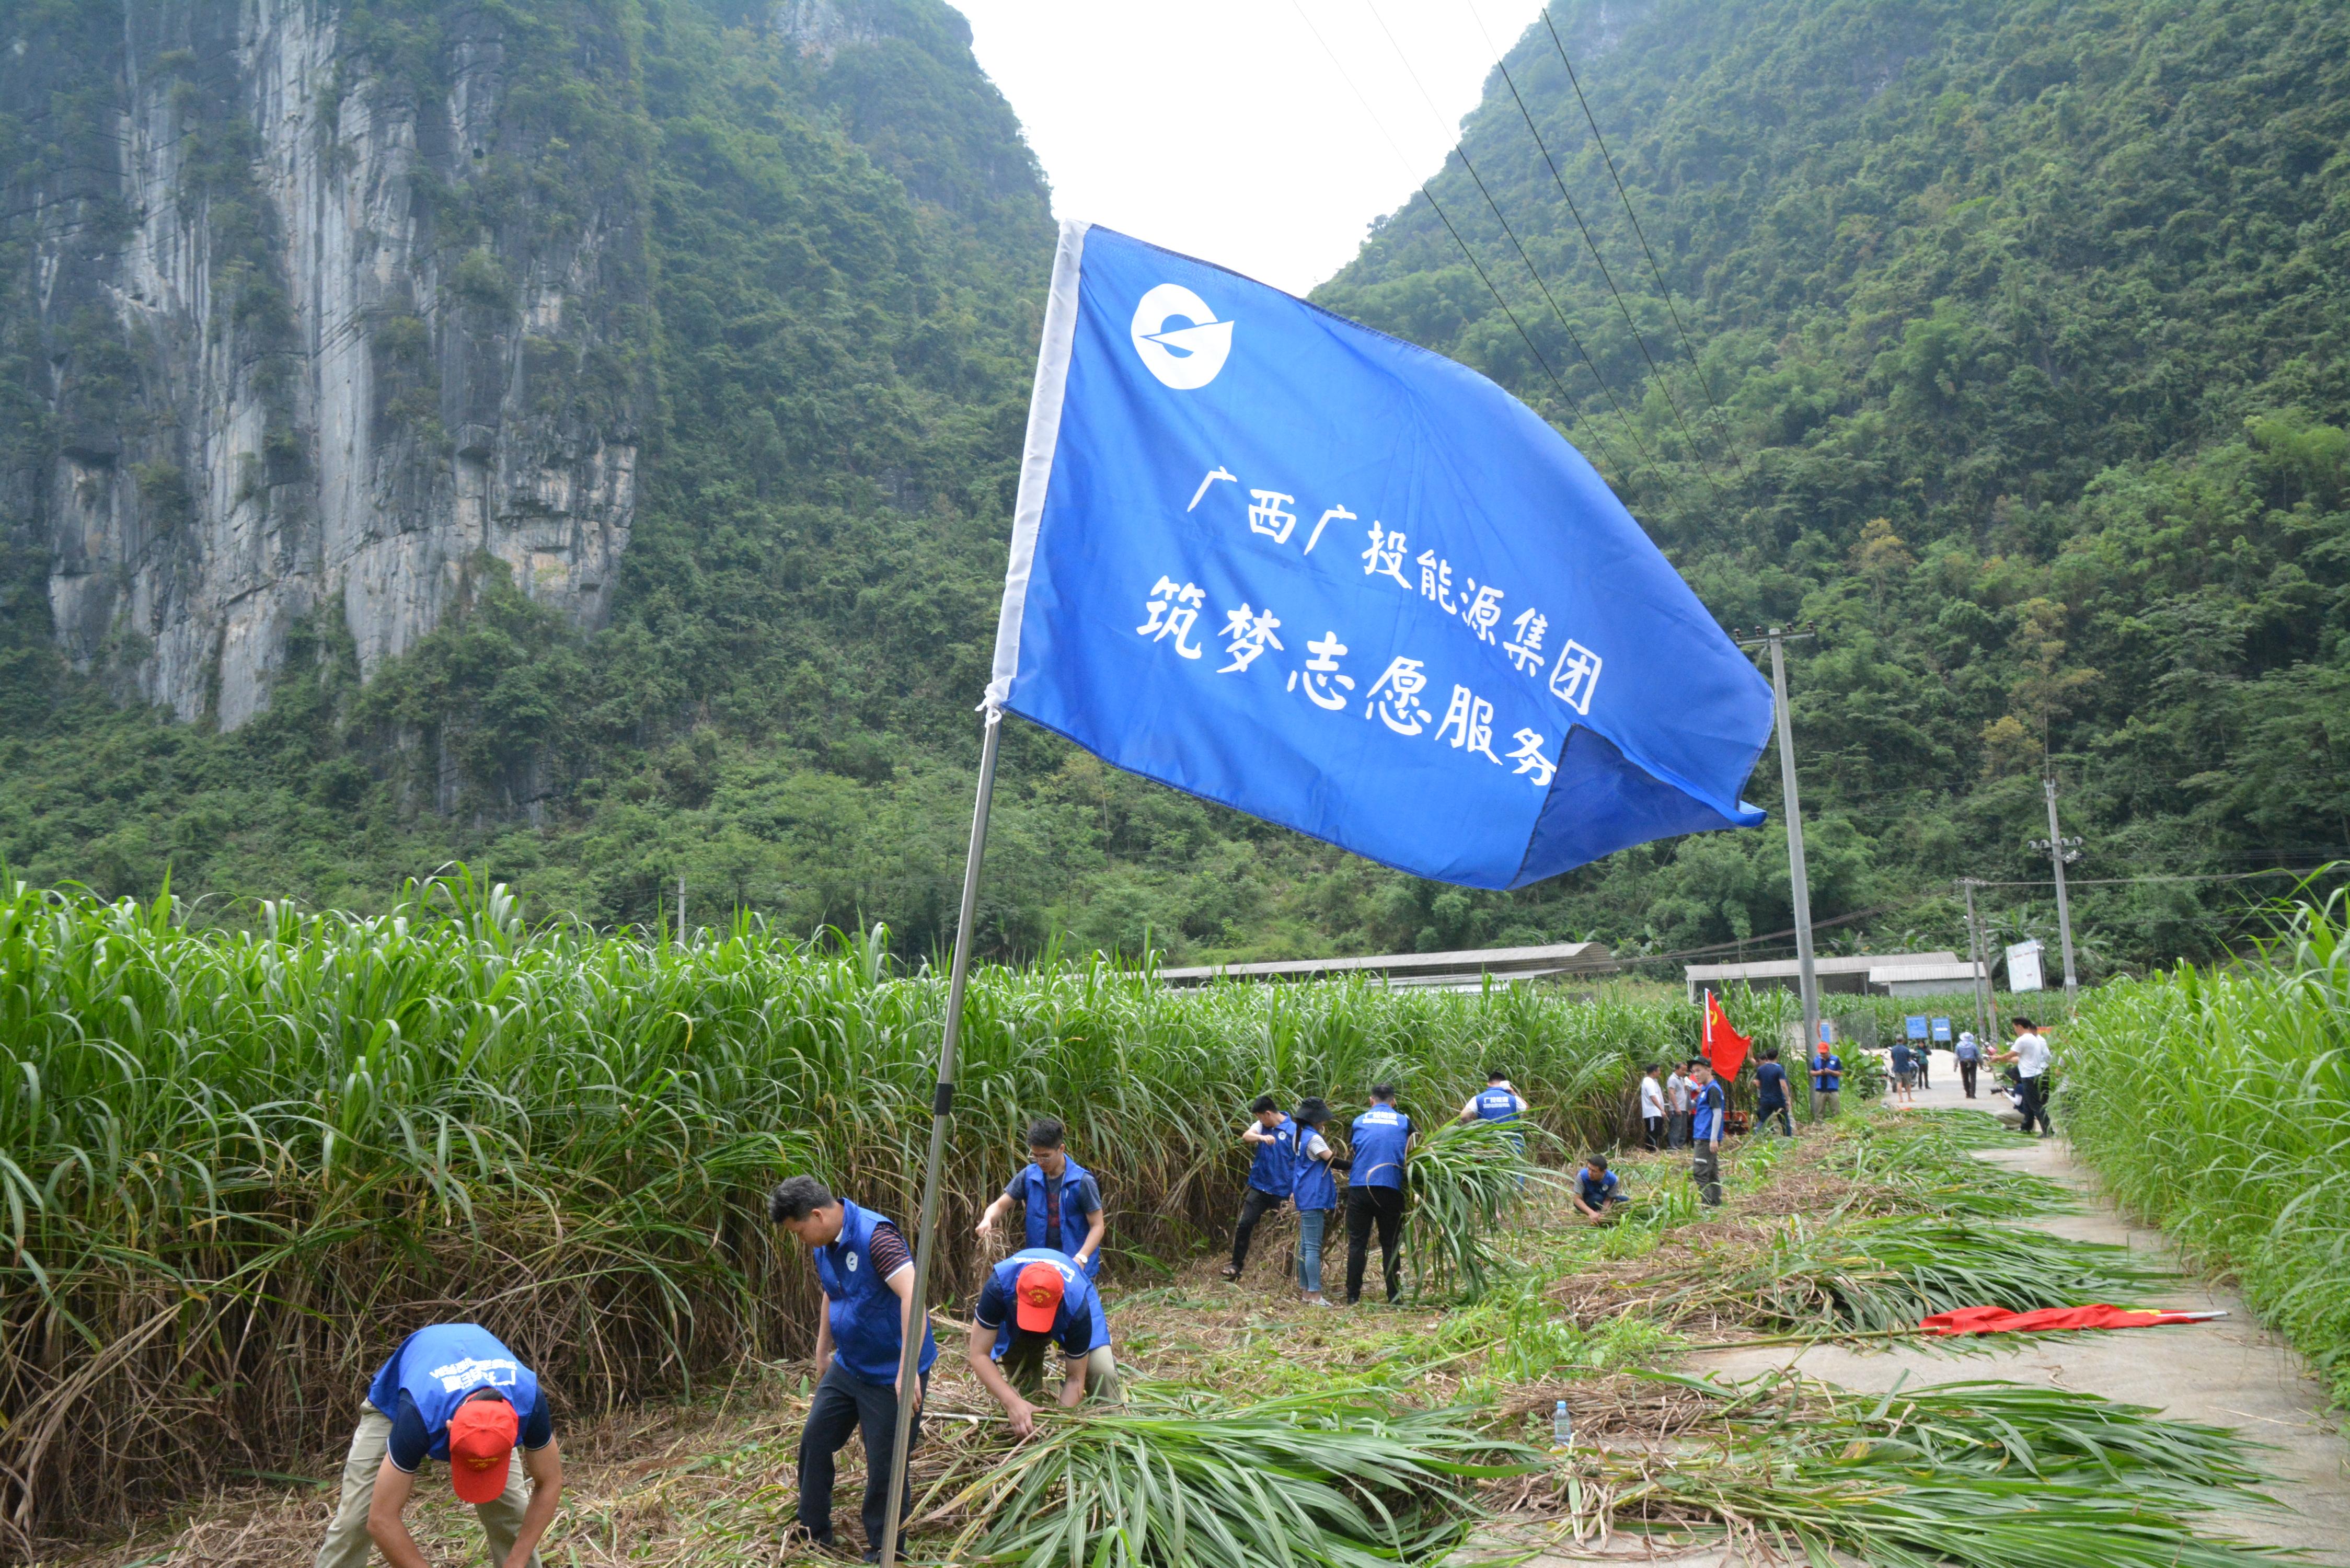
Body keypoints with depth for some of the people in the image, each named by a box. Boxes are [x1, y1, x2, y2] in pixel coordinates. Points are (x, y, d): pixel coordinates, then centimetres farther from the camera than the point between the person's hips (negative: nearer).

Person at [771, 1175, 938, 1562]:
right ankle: (814, 1531, 34)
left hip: (891, 1375, -8)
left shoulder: (875, 1235, -26)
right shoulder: (822, 1247, 2)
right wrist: (822, 1352, 26)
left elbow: (912, 1294, -34)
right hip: (847, 1367, 8)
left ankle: (882, 1551, 21)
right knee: (814, 1442, 15)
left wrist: (908, 1369, -37)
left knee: (886, 1464, 2)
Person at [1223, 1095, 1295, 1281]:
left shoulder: (1294, 1130, -9)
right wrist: (1262, 1137, -35)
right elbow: (1246, 1136, -14)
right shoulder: (1262, 1126, 4)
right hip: (1259, 1187, 4)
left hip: (1282, 1191, -4)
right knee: (1244, 1225, -2)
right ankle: (1236, 1265, 8)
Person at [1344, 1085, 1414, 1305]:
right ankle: (1394, 1296, 7)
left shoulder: (1359, 1121, 10)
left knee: (1357, 1243, 6)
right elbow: (1411, 1153, 10)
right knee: (1391, 1244, 8)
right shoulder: (1403, 1121, 7)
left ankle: (1353, 1296, 5)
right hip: (1391, 1187, 0)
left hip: (1359, 1187, 1)